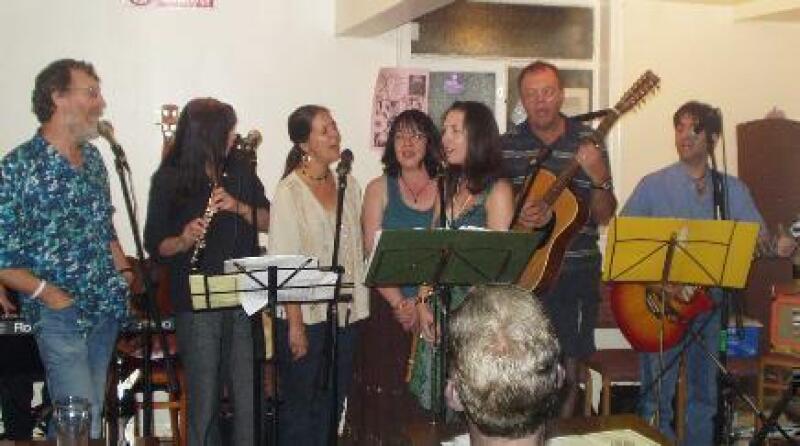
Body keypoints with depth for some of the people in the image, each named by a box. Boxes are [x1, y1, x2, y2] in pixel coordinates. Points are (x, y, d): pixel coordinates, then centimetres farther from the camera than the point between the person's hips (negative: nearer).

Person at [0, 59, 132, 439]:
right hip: (60, 315, -7)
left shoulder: (93, 158, 10)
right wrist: (49, 294, -18)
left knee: (92, 414, 13)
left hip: (107, 308, 7)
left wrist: (124, 272, 10)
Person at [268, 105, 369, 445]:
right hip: (305, 315, -6)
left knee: (332, 403, 13)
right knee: (299, 405, 4)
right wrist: (295, 324, -16)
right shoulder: (289, 190, -10)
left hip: (345, 314, 6)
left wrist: (359, 308, 7)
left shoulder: (348, 184, 9)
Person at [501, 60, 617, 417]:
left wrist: (599, 178, -18)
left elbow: (604, 216, 0)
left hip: (575, 271, 0)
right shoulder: (507, 144, 3)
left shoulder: (586, 143, 1)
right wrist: (518, 219, -14)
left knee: (569, 359, 8)